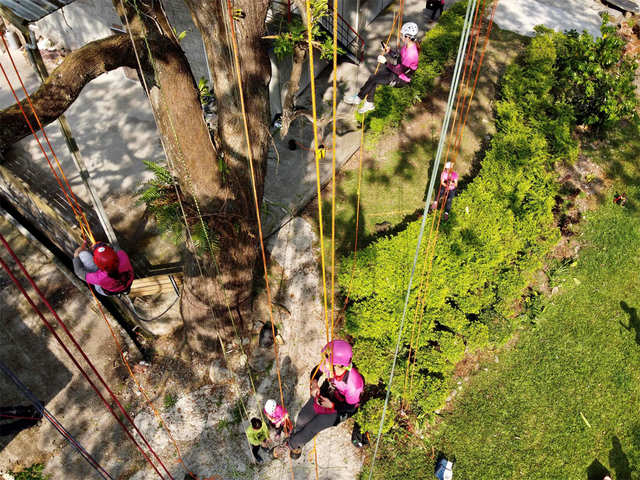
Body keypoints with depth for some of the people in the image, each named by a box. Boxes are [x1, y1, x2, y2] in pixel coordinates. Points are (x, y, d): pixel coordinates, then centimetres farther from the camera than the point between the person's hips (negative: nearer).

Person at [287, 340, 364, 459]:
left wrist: (331, 405, -29)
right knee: (302, 419, 5)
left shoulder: (353, 383, -39)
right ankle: (298, 445, 37)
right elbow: (316, 371, -3)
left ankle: (292, 444, 28)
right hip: (325, 393, 4)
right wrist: (314, 383, -20)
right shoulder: (329, 364, -29)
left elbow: (351, 407, -21)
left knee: (312, 428, -4)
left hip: (341, 408, -4)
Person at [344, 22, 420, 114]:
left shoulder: (411, 53, -33)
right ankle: (369, 103, 5)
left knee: (374, 79, -12)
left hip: (401, 79, -9)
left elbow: (399, 70, -27)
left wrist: (386, 62, -21)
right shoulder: (408, 45, -3)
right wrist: (389, 51, 0)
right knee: (373, 77, -3)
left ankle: (358, 98, 6)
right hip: (399, 70, 9)